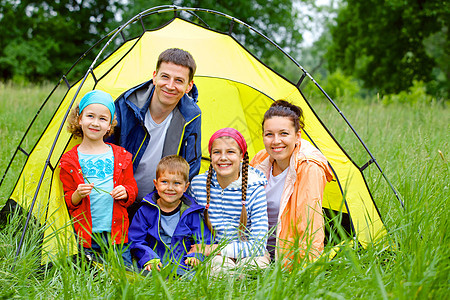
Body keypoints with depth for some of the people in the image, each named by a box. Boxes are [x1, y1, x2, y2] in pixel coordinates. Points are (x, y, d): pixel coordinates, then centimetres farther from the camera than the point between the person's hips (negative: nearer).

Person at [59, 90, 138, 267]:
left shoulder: (121, 156, 8)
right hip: (86, 235, -1)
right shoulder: (69, 161, 3)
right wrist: (77, 195, -16)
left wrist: (126, 192, -9)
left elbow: (132, 188, 13)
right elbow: (68, 202, 6)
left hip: (117, 233, 1)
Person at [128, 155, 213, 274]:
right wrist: (149, 259, -10)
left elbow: (204, 241, 10)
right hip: (155, 266, 0)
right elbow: (136, 241, 7)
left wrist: (196, 256, -10)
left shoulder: (192, 213, 7)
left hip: (183, 268, 0)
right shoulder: (146, 211, 6)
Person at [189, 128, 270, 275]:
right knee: (219, 263, -34)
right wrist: (198, 252, -4)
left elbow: (258, 245, -17)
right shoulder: (197, 184, -4)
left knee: (256, 263, -35)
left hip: (246, 256, -1)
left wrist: (212, 249, -19)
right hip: (212, 256, 1)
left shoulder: (254, 189, -13)